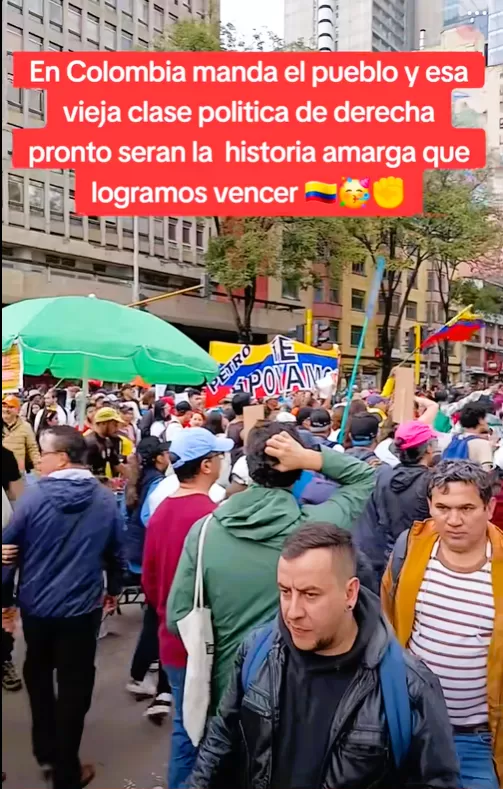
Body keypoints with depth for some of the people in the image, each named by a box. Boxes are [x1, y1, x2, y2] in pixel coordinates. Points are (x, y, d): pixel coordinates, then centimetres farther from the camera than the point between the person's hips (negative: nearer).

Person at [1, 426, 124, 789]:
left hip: (36, 605, 1)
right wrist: (114, 589, 20)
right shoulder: (106, 499, -8)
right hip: (82, 607, 0)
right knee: (74, 685, 12)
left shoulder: (34, 496, -14)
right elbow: (116, 552, 3)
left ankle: (46, 752, 38)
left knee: (38, 673, 25)